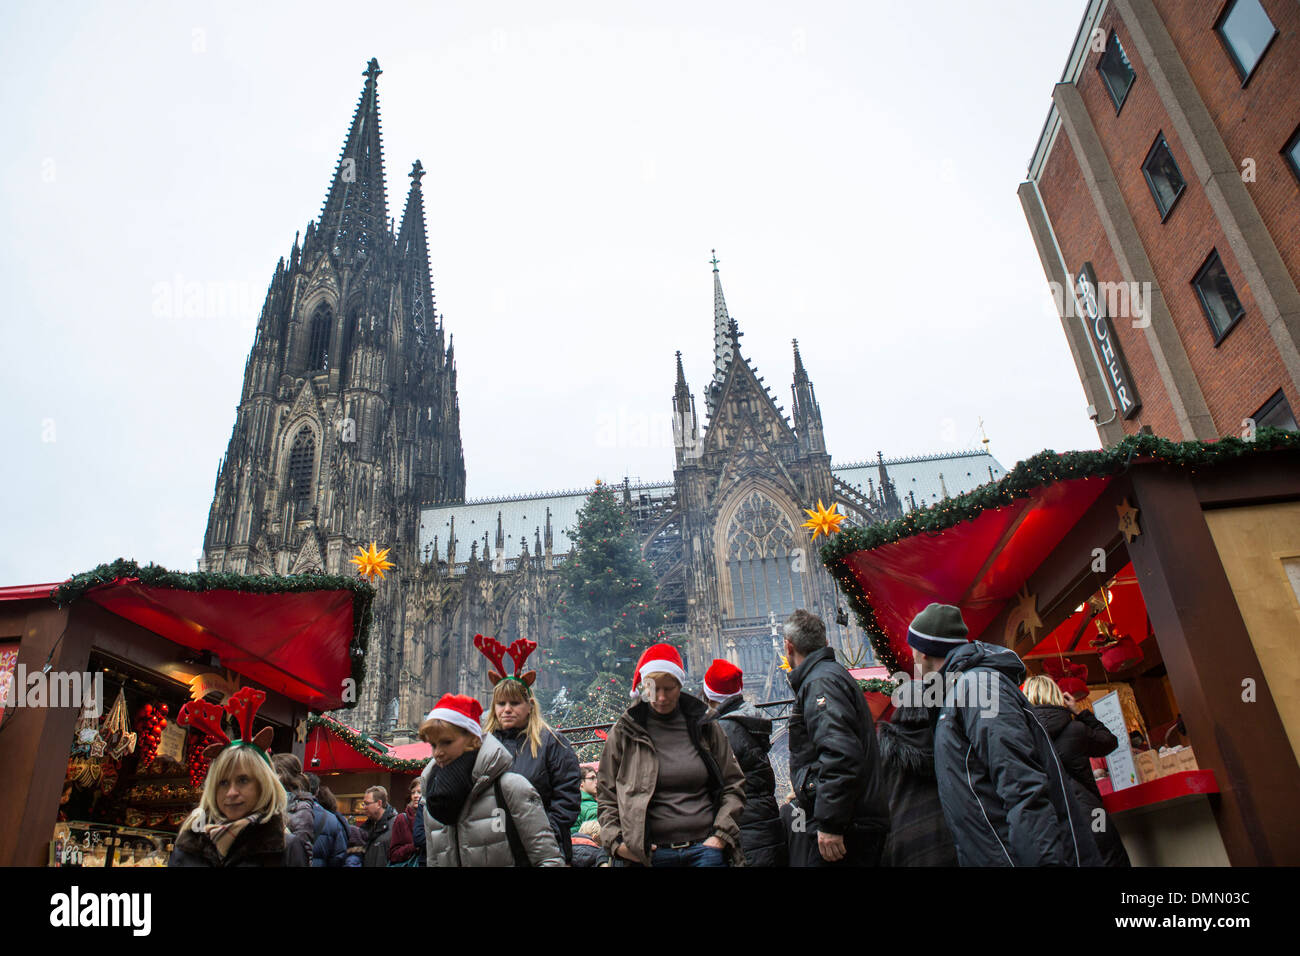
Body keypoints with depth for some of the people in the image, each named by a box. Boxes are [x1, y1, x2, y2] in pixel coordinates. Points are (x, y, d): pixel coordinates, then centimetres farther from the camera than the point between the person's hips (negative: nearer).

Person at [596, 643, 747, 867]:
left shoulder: (705, 726, 7)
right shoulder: (623, 732, 4)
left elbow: (733, 785, 11)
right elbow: (606, 796, 8)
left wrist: (721, 835, 1)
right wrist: (616, 842, -5)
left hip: (705, 849, 1)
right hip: (651, 855, -1)